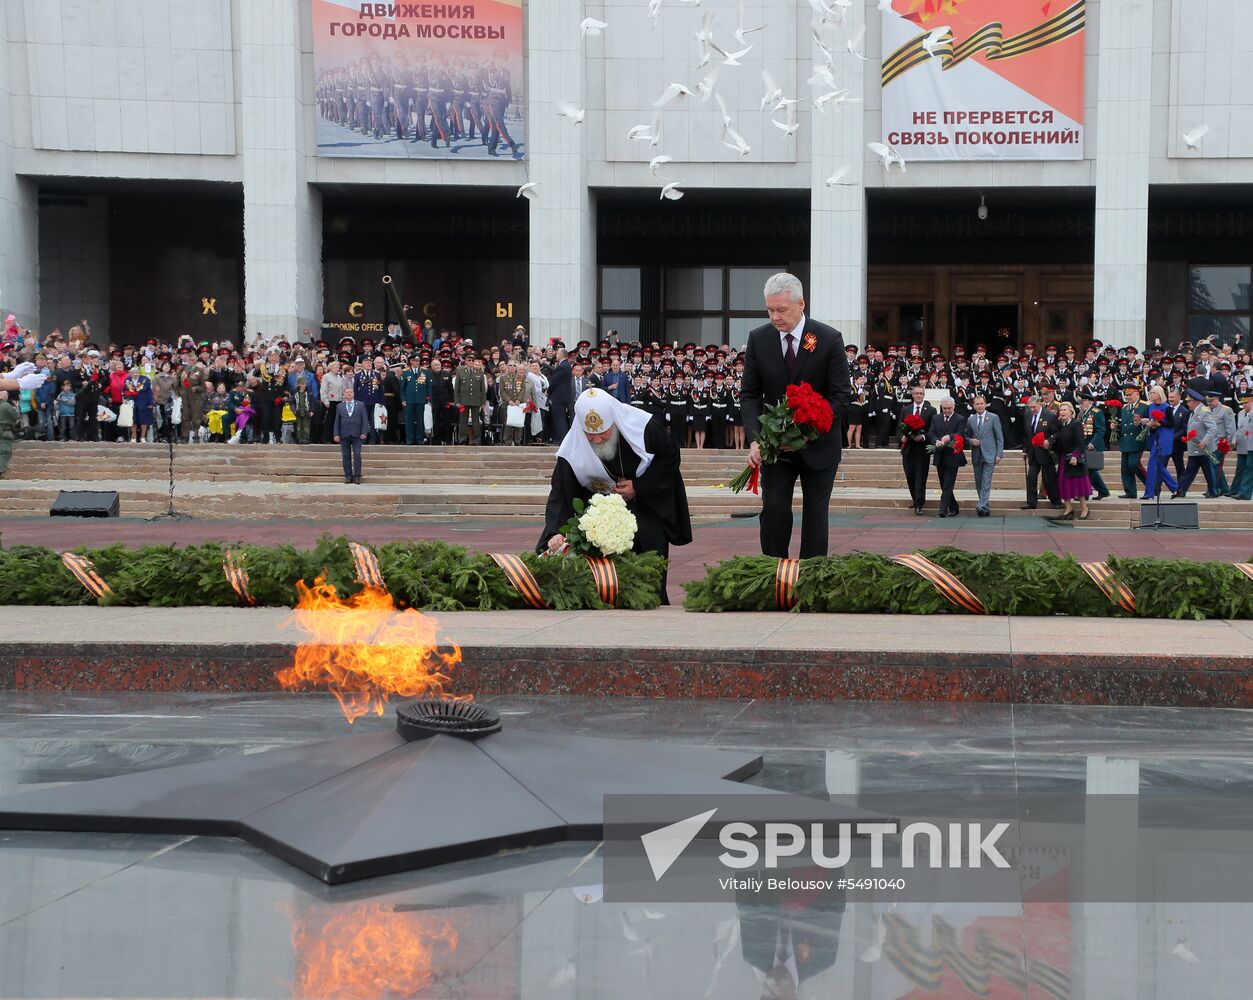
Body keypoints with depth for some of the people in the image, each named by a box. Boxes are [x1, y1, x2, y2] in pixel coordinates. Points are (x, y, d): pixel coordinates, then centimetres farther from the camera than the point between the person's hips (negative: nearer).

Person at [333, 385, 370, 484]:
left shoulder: (360, 405, 9)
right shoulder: (340, 406, 12)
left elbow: (365, 420, 4)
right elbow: (337, 422, 9)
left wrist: (364, 433, -7)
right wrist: (336, 434, -1)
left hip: (356, 435, -1)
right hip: (344, 435, 1)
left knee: (357, 455, -8)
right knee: (346, 456, 1)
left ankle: (357, 476, -4)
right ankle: (348, 476, 6)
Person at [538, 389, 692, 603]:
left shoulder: (644, 427, -24)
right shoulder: (573, 449, -21)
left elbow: (670, 458, -10)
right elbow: (561, 495, -20)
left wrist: (639, 487, -20)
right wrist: (556, 531, -36)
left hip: (649, 506, 0)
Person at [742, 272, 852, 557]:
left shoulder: (829, 339, -12)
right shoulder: (758, 339, -5)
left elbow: (841, 395, -11)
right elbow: (750, 394, -3)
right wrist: (754, 439, -18)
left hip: (818, 445, -1)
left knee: (815, 512, 5)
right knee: (773, 510, -5)